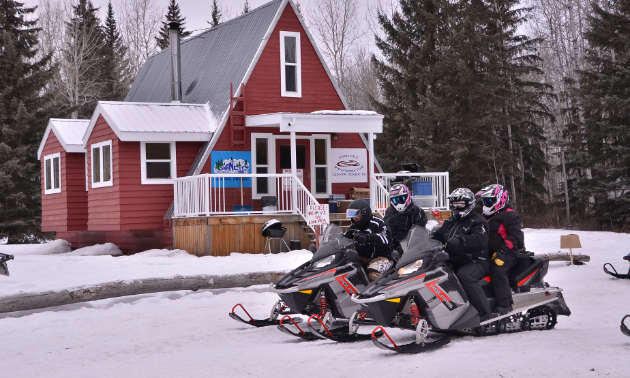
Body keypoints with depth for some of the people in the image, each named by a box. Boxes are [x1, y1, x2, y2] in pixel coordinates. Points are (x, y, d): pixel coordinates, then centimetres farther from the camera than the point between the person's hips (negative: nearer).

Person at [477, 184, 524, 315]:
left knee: (496, 268, -35)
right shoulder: (487, 217, 25)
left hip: (508, 254, -9)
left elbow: (515, 235, -15)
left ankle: (505, 304, -36)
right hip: (489, 254, 9)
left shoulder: (510, 215, -3)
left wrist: (503, 250, -27)